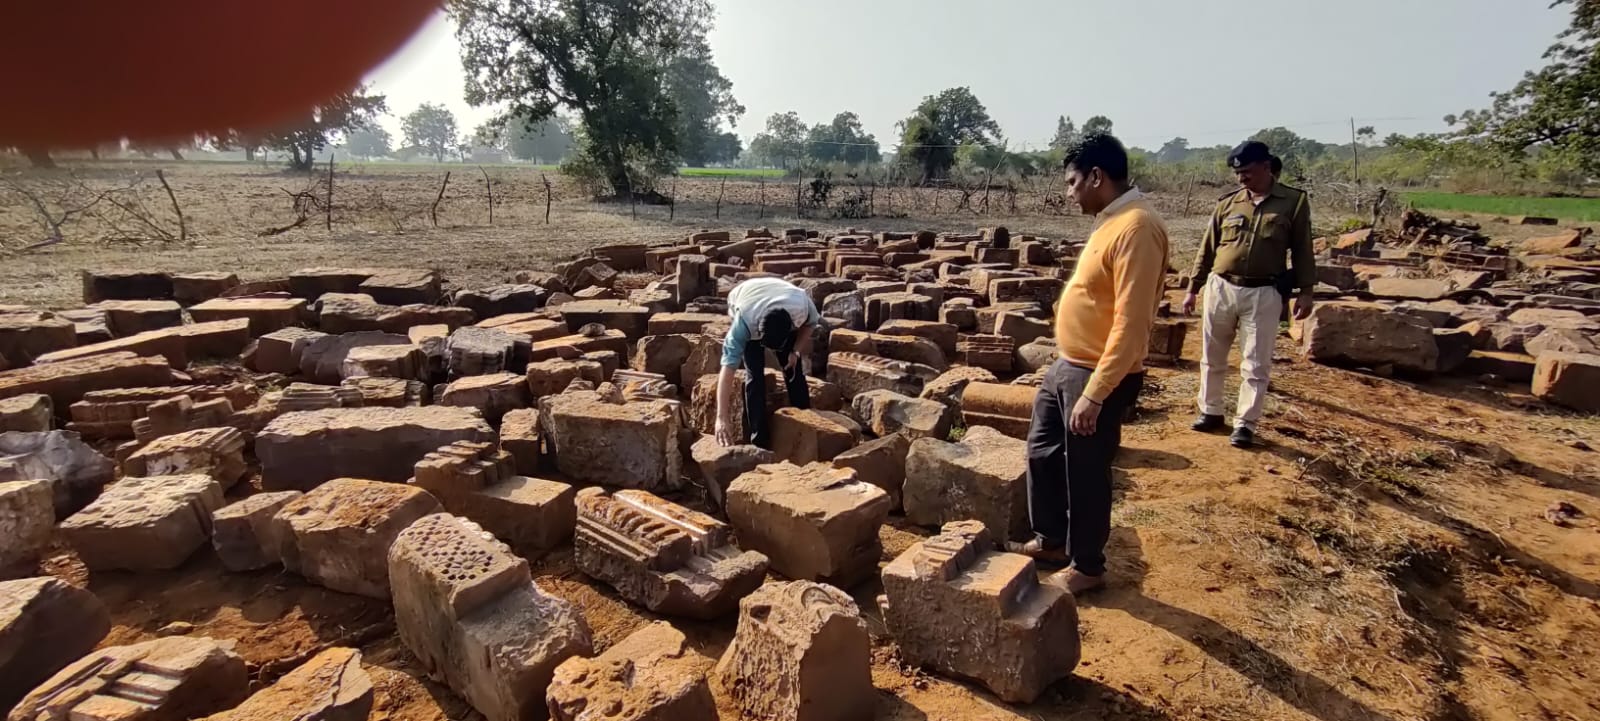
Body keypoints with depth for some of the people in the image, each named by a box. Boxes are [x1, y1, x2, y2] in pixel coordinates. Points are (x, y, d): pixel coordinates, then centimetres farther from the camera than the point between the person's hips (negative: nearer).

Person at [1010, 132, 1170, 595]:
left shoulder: (1136, 228, -22)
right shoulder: (1110, 222, 10)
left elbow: (1131, 324, -26)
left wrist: (1095, 394, -26)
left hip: (1099, 377, -10)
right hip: (1067, 366, 10)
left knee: (1085, 473, 5)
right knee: (1042, 452, 19)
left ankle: (1087, 567, 26)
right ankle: (1051, 541, 37)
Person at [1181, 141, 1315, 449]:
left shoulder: (1295, 201, 0)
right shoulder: (1227, 203, 5)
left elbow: (1303, 250, 3)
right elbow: (1207, 249, 10)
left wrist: (1305, 291, -2)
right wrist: (1193, 288, 9)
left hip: (1264, 294, -2)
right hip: (1220, 288, 3)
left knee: (1256, 364, 2)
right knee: (1213, 358, 11)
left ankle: (1245, 424, 11)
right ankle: (1211, 412, 26)